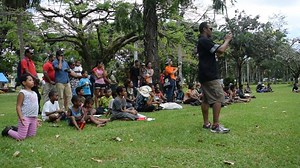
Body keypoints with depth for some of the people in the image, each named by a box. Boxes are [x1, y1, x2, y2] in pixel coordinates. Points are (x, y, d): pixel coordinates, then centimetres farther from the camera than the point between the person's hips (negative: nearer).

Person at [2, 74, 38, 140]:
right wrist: (20, 117, -25)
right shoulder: (22, 93, -10)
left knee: (32, 135, 14)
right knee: (21, 137, -7)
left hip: (33, 118, 8)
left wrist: (36, 118, 19)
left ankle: (15, 129, 33)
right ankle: (8, 131, 22)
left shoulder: (34, 93, 13)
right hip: (25, 117, -7)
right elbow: (18, 106, -14)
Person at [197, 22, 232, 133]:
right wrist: (227, 40, -4)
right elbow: (220, 50, -20)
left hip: (204, 76, 11)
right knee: (218, 98, -12)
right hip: (210, 76, -11)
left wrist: (225, 42, 15)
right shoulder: (205, 41, -13)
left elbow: (217, 53, 22)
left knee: (206, 99, 11)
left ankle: (206, 123, 14)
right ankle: (215, 126, -15)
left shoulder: (202, 42, 21)